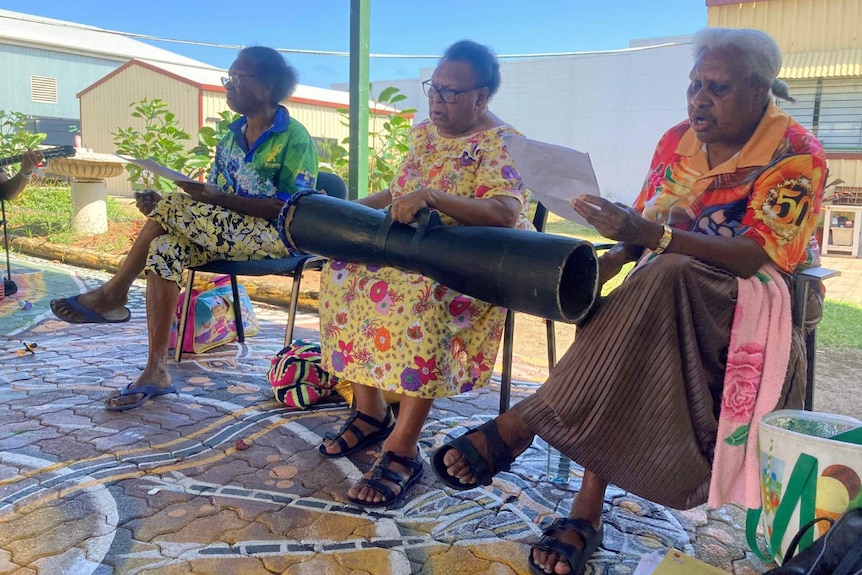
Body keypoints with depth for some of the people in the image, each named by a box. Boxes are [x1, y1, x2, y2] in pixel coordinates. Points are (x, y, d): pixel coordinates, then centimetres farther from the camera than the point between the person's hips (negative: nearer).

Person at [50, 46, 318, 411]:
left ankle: (114, 294, -12)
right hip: (226, 231, 7)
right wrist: (161, 204, -8)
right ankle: (156, 371, -21)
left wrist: (218, 197, -23)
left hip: (276, 236, -7)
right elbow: (214, 198, 13)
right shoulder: (232, 134, 16)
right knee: (165, 248, -23)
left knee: (174, 207, -27)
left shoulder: (294, 138, -7)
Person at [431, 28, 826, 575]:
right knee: (615, 316, -30)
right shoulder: (676, 141, 8)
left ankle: (519, 424, -34)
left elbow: (756, 257, -20)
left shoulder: (795, 154, -9)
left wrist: (651, 236, -32)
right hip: (659, 290, 5)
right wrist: (612, 260, -13)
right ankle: (587, 511, -29)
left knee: (662, 280, -36)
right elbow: (645, 228, 10)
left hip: (744, 299, -5)